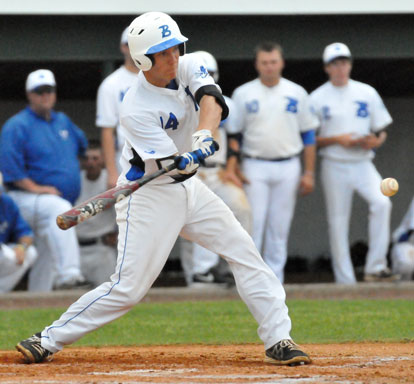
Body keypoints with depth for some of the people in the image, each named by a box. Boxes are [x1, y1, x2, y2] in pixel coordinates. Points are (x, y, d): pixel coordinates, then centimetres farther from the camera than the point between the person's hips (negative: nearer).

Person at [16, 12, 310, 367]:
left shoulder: (189, 67, -5)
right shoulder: (136, 110, -23)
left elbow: (210, 100, -25)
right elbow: (174, 164, -26)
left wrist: (204, 135, -43)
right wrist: (190, 159, -48)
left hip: (188, 188, 7)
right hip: (149, 195, -7)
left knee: (244, 252, -1)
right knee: (129, 287, -10)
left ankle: (278, 340, 2)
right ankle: (50, 340, 0)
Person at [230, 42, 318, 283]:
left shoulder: (297, 94, 6)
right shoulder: (243, 94, 3)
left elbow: (308, 135, 9)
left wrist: (309, 173, 3)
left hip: (288, 168, 1)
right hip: (255, 168, -1)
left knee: (280, 227, 3)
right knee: (253, 223, -8)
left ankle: (275, 279, 9)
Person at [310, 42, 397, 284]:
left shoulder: (367, 93, 9)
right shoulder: (317, 98, 2)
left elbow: (382, 131, 12)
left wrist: (376, 140, -11)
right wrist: (336, 140, -13)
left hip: (363, 163, 1)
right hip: (334, 166, -1)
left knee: (382, 202, -24)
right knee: (338, 223, 0)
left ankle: (375, 267, -21)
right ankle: (345, 282, 7)